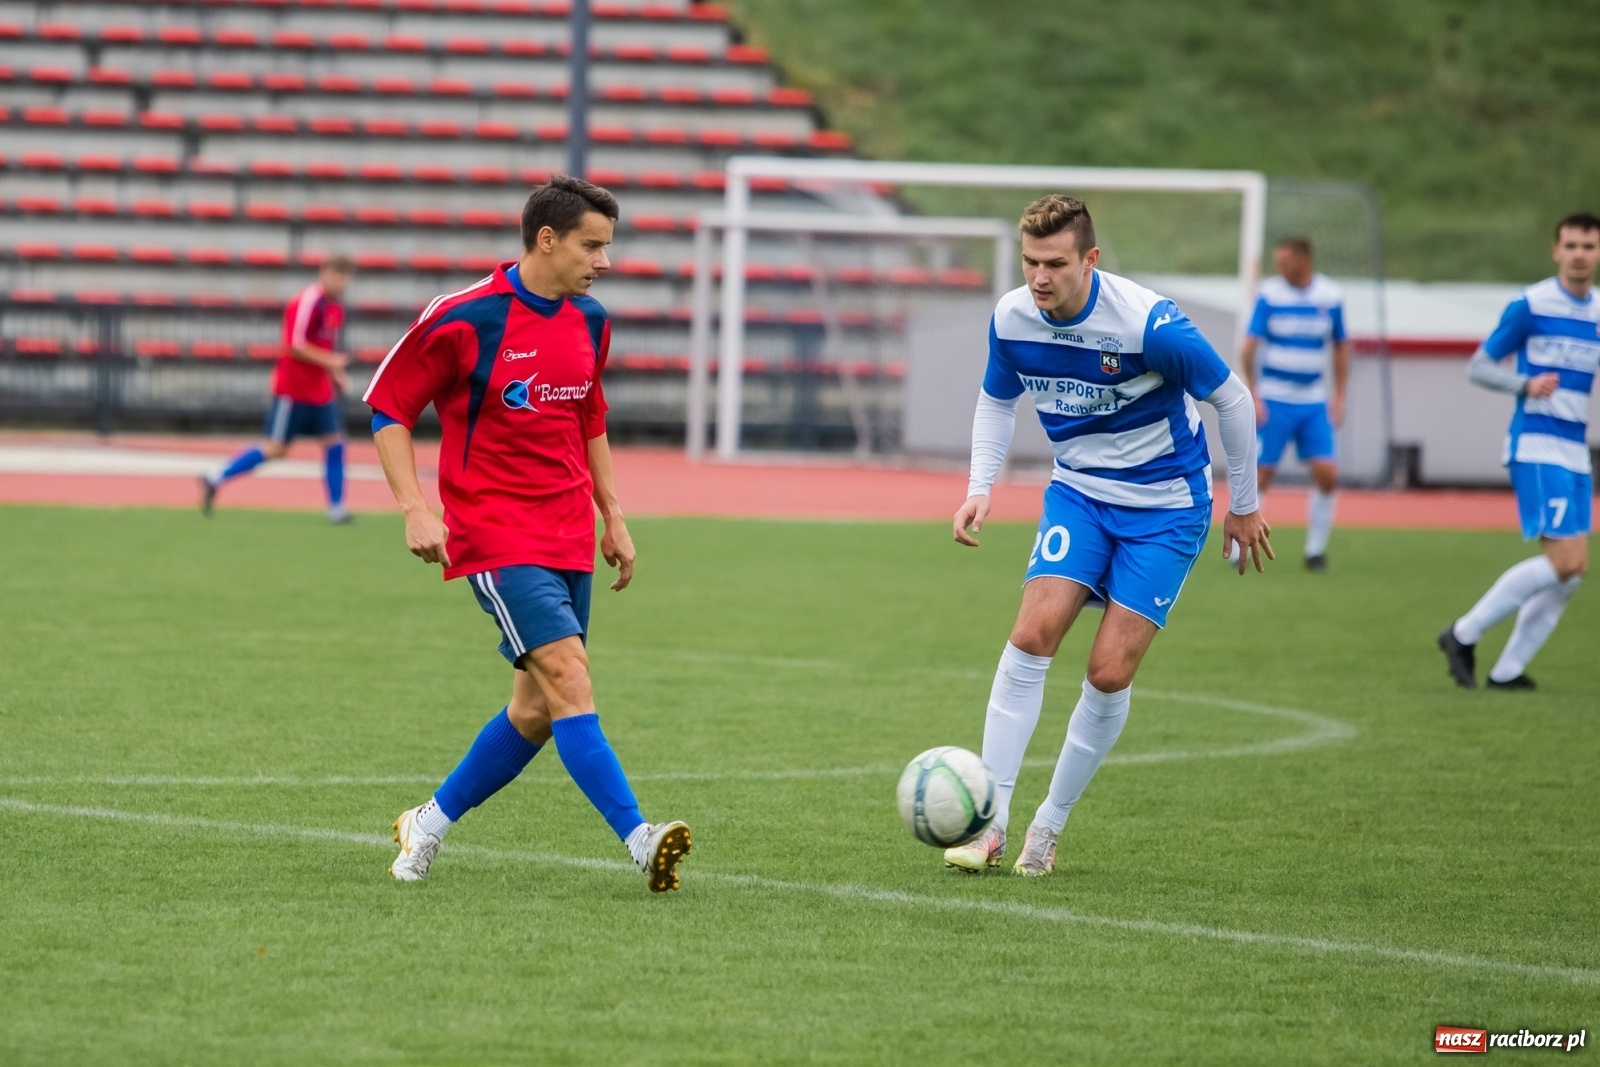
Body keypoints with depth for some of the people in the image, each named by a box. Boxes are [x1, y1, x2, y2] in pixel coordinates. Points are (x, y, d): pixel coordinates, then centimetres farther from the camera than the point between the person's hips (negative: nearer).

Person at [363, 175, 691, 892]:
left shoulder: (588, 323, 9)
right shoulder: (464, 321, -11)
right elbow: (388, 407, -4)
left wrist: (612, 516, 20)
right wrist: (414, 511, -13)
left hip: (569, 537, 7)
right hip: (496, 535, -7)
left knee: (537, 712, 7)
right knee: (567, 674, -21)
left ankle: (427, 825, 24)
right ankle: (639, 839, -28)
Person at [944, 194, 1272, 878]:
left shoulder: (1149, 323, -26)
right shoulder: (1011, 319, -11)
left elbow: (1231, 399, -12)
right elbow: (997, 401, 12)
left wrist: (1244, 506, -2)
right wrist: (980, 488, -2)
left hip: (1166, 507, -4)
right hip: (1078, 492, 4)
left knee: (1109, 674, -10)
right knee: (1032, 635, -16)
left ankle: (1048, 829, 8)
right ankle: (990, 823, -13)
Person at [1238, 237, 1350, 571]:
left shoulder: (1331, 296, 1)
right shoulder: (1269, 295, -6)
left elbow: (1340, 348, 11)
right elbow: (1248, 348, -6)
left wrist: (1339, 398, 6)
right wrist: (1253, 394, -11)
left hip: (1314, 404, 3)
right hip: (1274, 401, -3)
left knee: (1327, 475, -6)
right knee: (1261, 475, -4)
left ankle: (1316, 550, 8)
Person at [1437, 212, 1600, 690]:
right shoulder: (1531, 306, -7)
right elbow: (1478, 367, -4)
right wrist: (1525, 385, -21)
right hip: (1536, 447, -7)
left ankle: (1507, 670, 11)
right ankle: (1464, 635, -6)